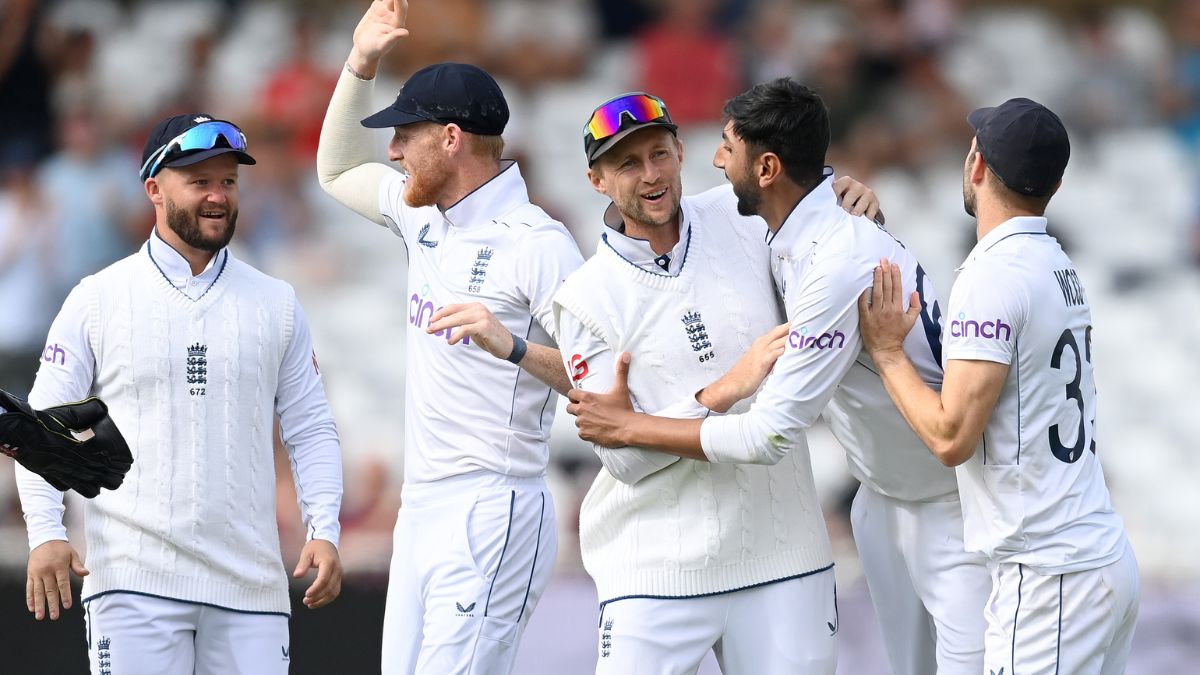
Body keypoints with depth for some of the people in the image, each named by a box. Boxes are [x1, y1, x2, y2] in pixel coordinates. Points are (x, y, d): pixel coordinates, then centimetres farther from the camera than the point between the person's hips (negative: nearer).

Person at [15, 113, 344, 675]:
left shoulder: (276, 304, 12)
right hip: (133, 578, -3)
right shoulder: (98, 300, 4)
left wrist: (324, 530, -1)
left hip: (249, 581, 3)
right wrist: (46, 533, -11)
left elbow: (310, 431, 13)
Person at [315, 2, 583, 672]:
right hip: (421, 510, 9)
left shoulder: (538, 243, -12)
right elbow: (340, 170, 32)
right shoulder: (424, 215, 14)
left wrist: (511, 346, -35)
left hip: (492, 515, -9)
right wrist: (361, 63, 19)